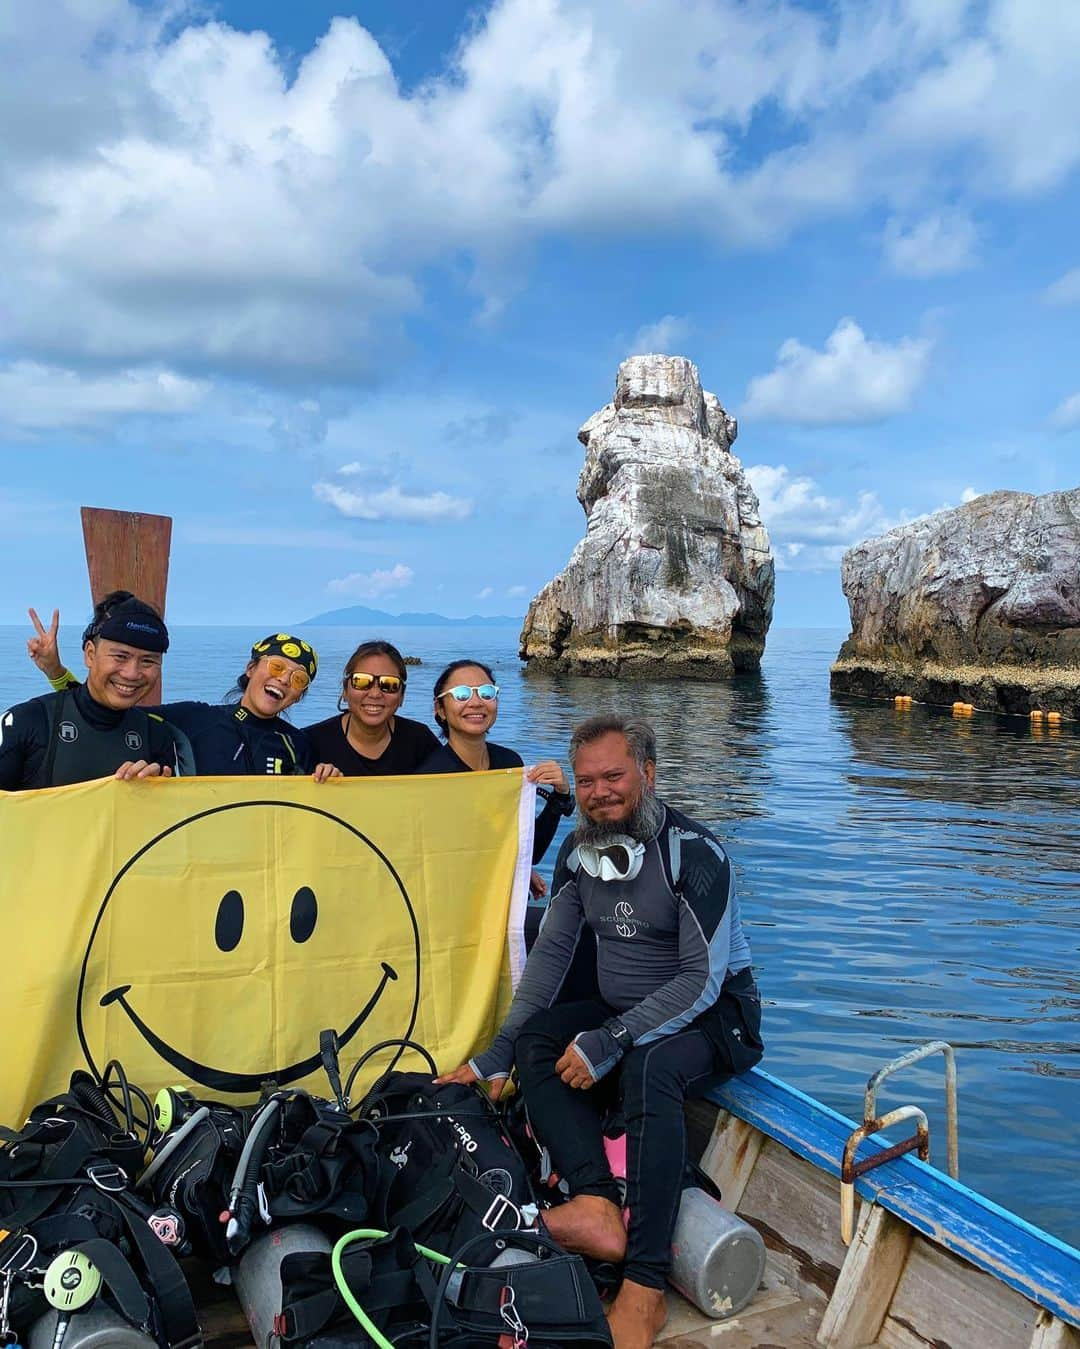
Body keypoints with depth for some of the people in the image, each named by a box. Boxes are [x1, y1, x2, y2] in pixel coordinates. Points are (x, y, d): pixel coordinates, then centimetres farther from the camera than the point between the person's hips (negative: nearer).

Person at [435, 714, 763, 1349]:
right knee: (535, 1040, -17)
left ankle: (645, 1286, -33)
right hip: (623, 1009, 7)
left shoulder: (694, 852, -20)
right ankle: (597, 1206, -30)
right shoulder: (579, 853, 1)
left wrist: (610, 1041, -31)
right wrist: (497, 1053, -3)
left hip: (714, 1016, -7)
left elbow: (702, 981, -24)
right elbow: (551, 953, 3)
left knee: (647, 1066, -36)